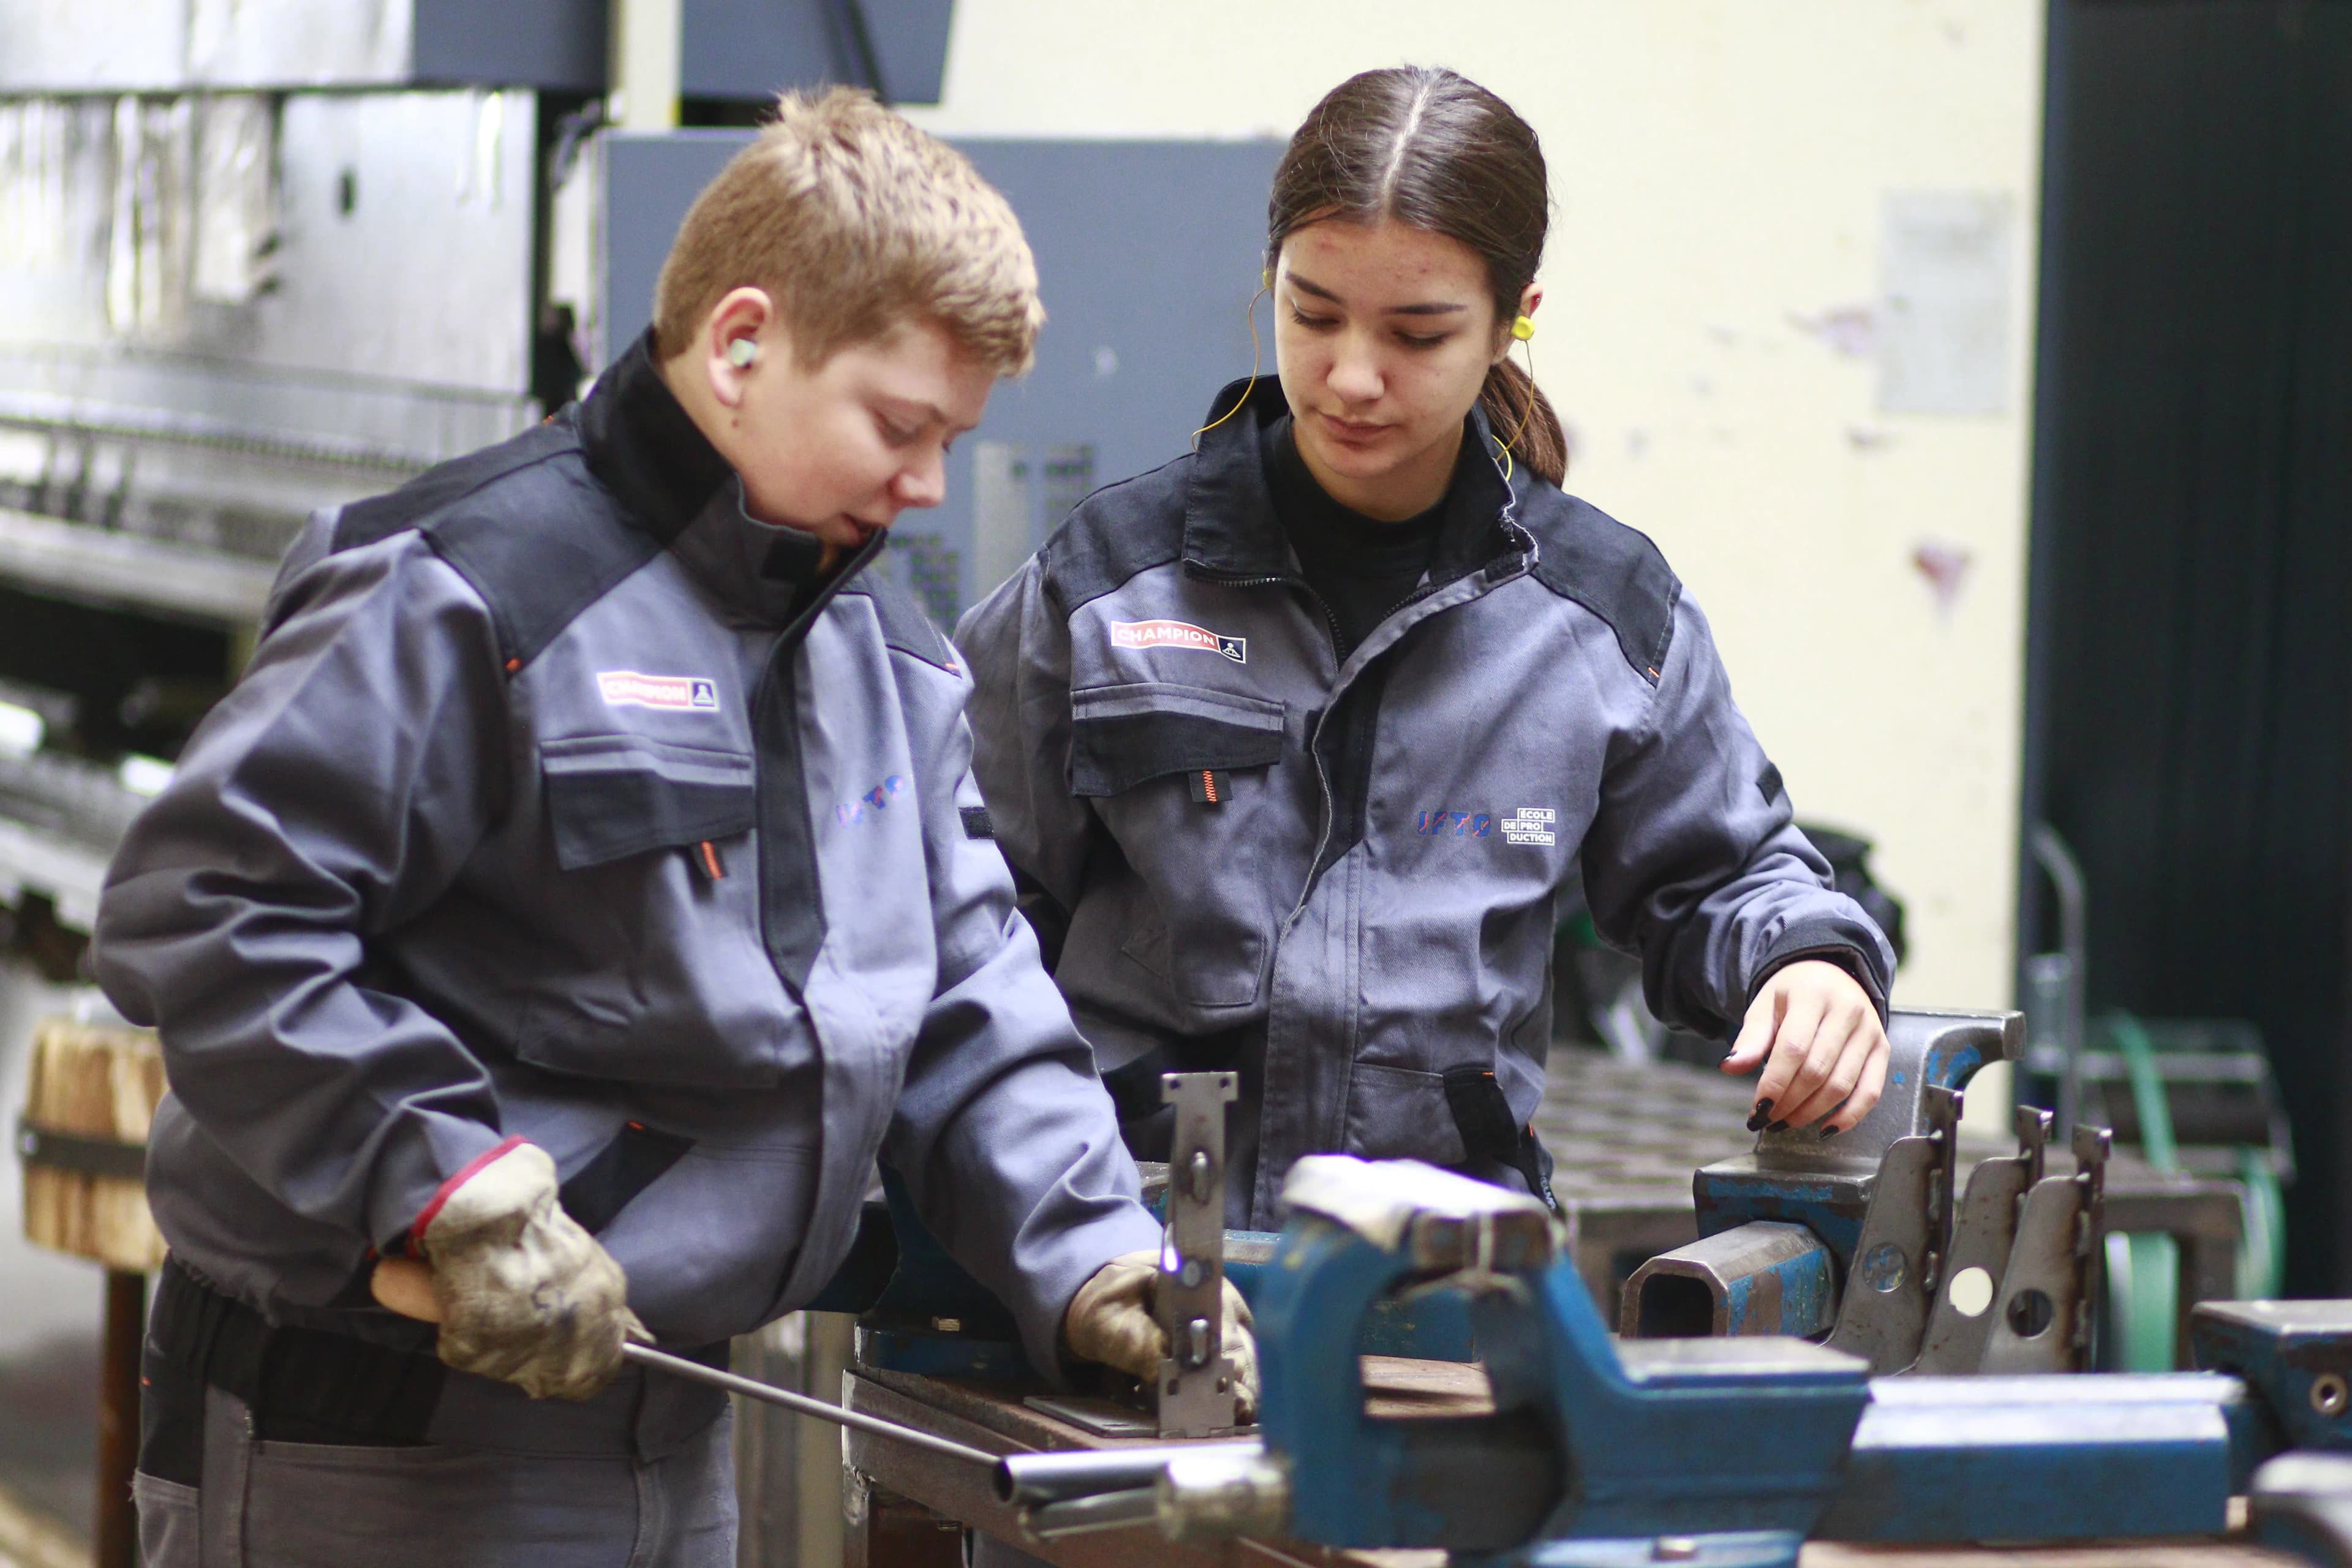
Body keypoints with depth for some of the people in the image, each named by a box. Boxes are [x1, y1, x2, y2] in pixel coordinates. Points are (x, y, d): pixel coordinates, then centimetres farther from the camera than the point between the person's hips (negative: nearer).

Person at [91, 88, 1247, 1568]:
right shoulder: (471, 592, -16)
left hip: (664, 1430, 8)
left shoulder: (890, 660, 12)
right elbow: (201, 907, -21)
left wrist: (1087, 1258, -2)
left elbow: (969, 1002, 14)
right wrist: (450, 1185, -26)